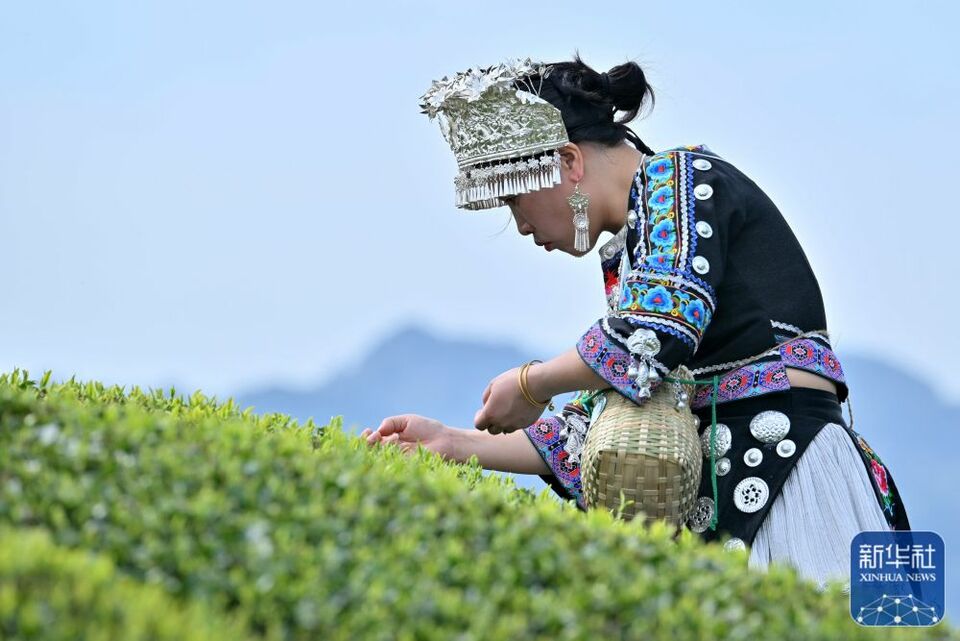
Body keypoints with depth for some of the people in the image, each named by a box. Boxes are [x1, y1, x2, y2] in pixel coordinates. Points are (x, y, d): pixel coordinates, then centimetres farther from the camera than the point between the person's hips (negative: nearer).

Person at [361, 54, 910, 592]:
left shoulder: (682, 175, -3)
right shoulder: (627, 259, 21)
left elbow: (658, 332, -20)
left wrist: (529, 386, -4)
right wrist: (453, 444, 16)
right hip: (711, 498, 8)